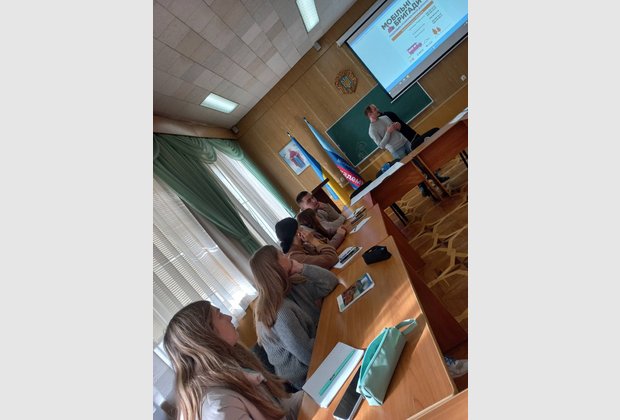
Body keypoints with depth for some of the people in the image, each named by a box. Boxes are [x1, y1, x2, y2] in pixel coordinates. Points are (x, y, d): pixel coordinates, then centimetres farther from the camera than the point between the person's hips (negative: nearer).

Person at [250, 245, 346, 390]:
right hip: (308, 373, -7)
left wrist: (302, 268, -19)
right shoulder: (280, 312, -33)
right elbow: (308, 355, -29)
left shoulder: (291, 284, -9)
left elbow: (330, 283, -6)